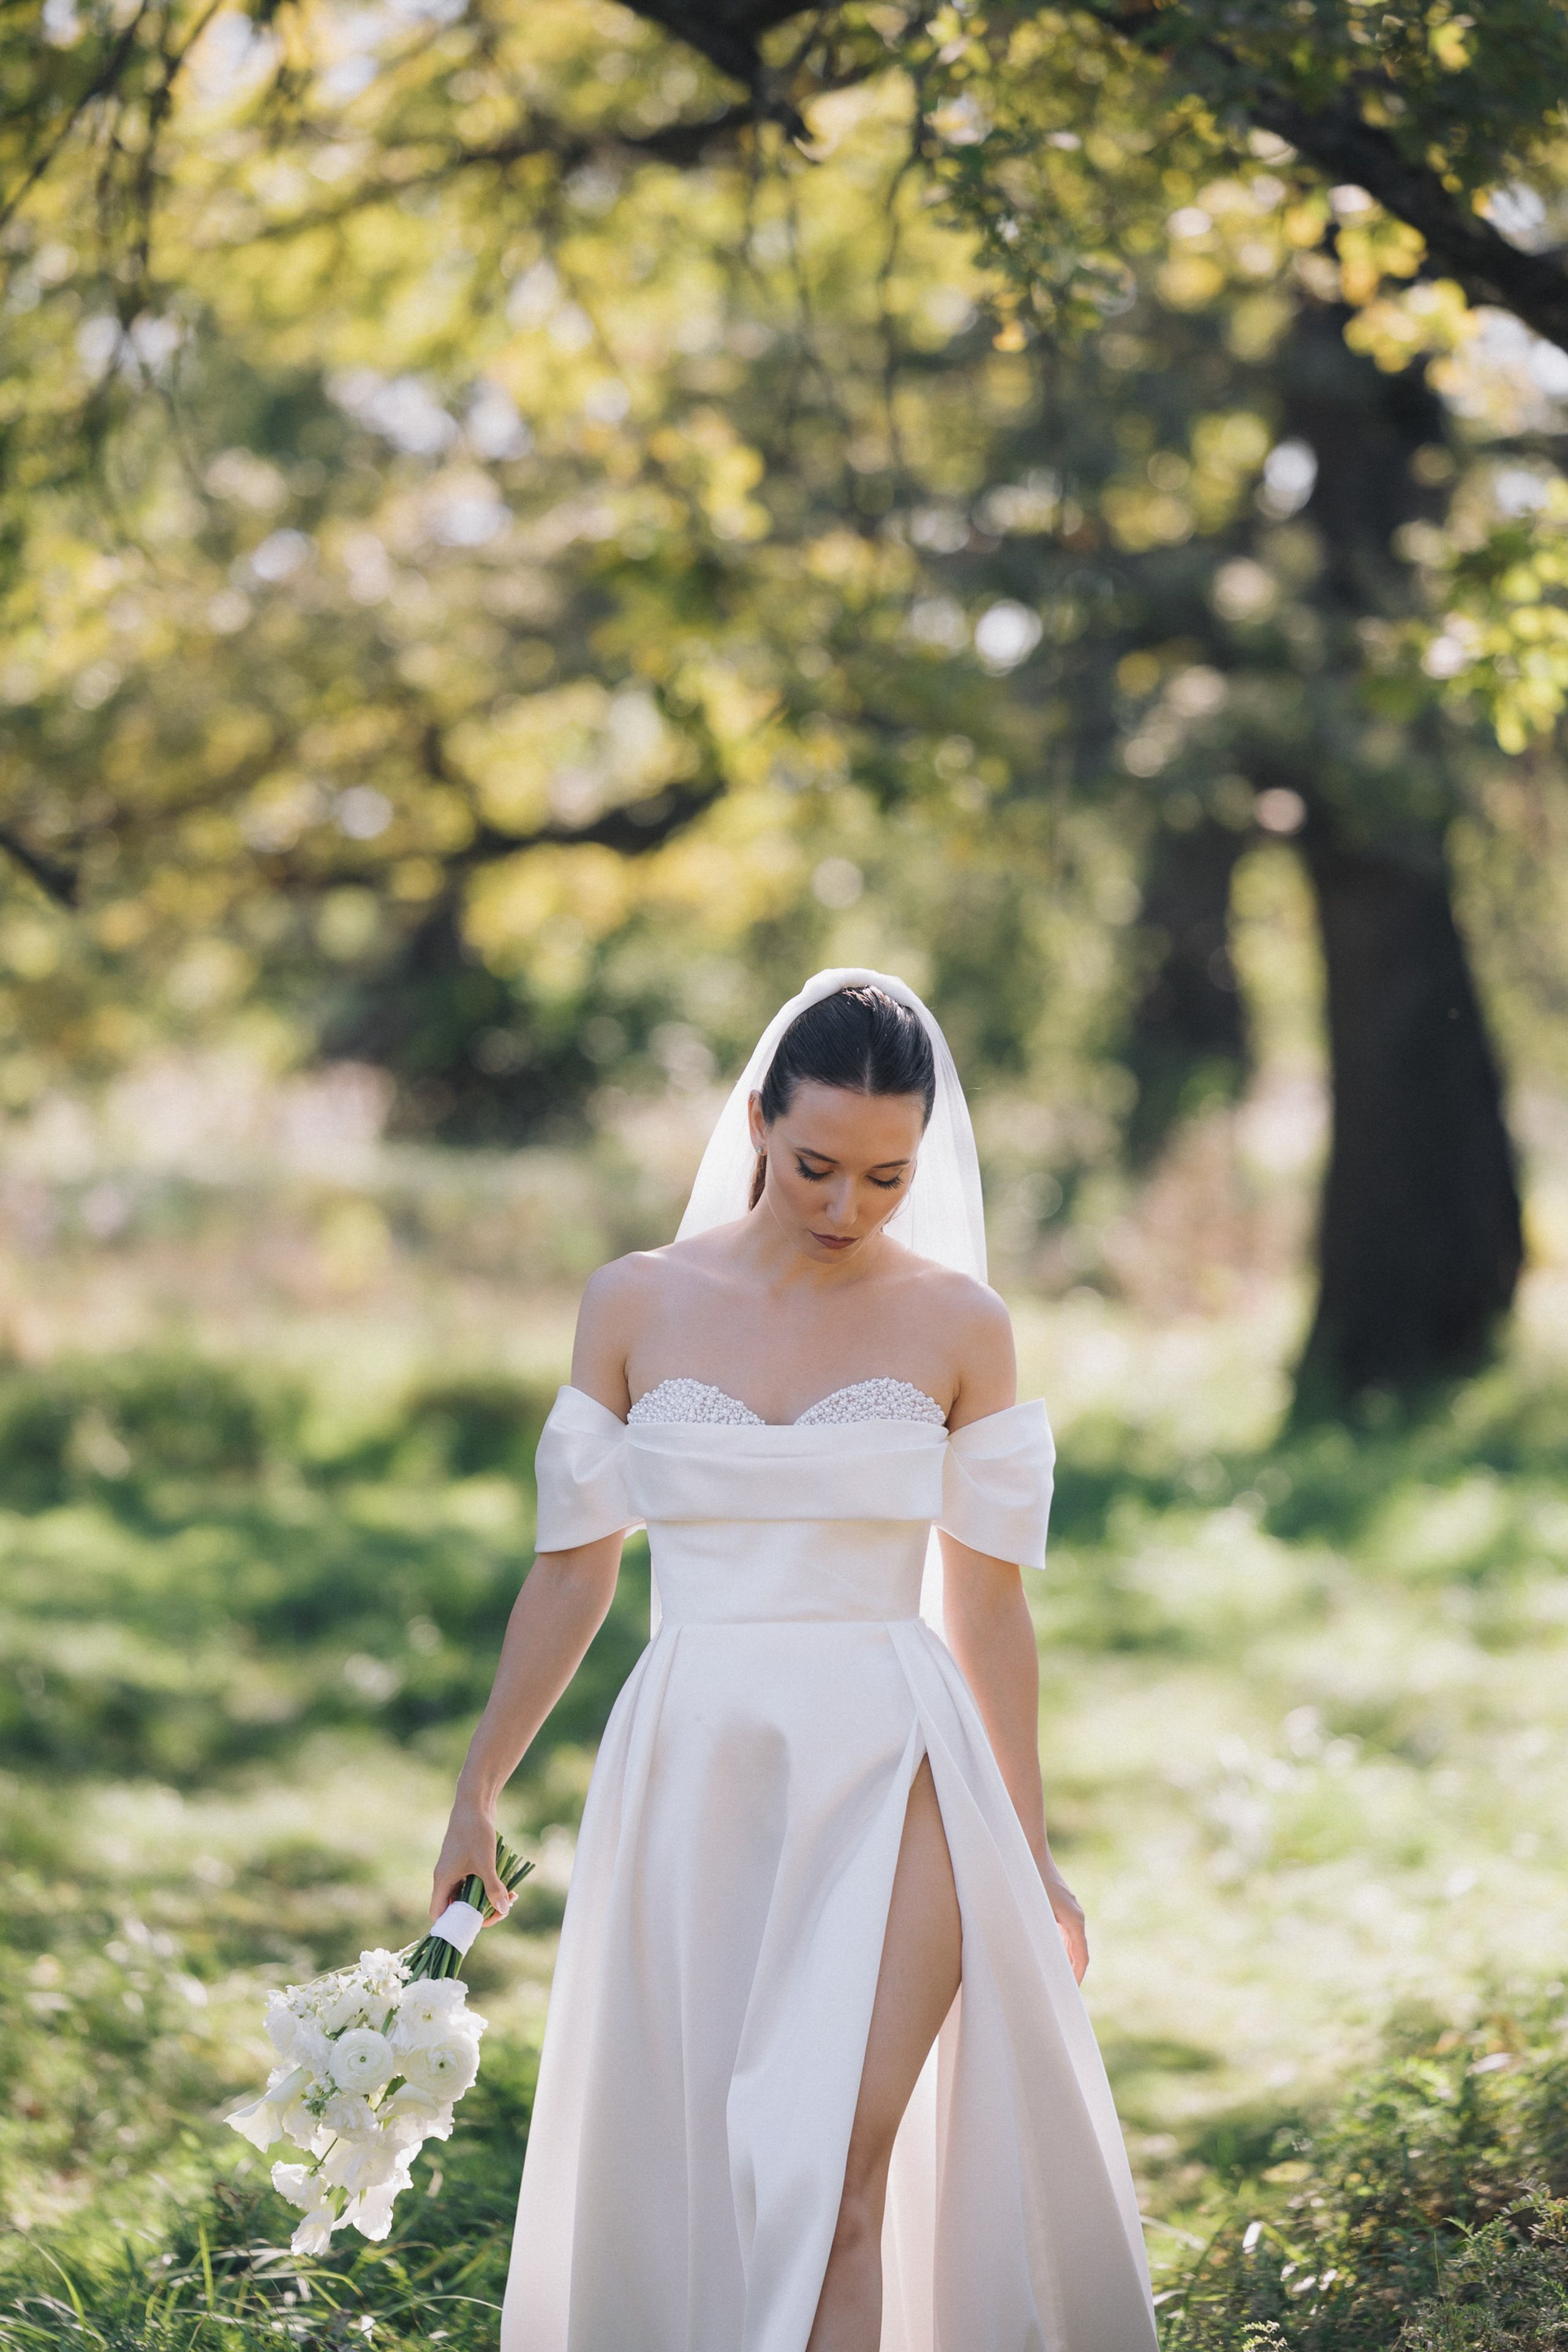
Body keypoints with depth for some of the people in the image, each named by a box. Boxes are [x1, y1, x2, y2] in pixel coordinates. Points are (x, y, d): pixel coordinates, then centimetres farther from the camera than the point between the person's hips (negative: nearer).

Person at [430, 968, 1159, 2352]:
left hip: (890, 1776, -2)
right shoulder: (636, 1306, 3)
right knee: (686, 2176, 7)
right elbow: (573, 1573, 10)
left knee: (832, 2171, -13)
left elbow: (989, 1606, 4)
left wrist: (1031, 1856, 6)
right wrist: (479, 1792, 13)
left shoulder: (959, 1325, 0)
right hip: (691, 1773, 2)